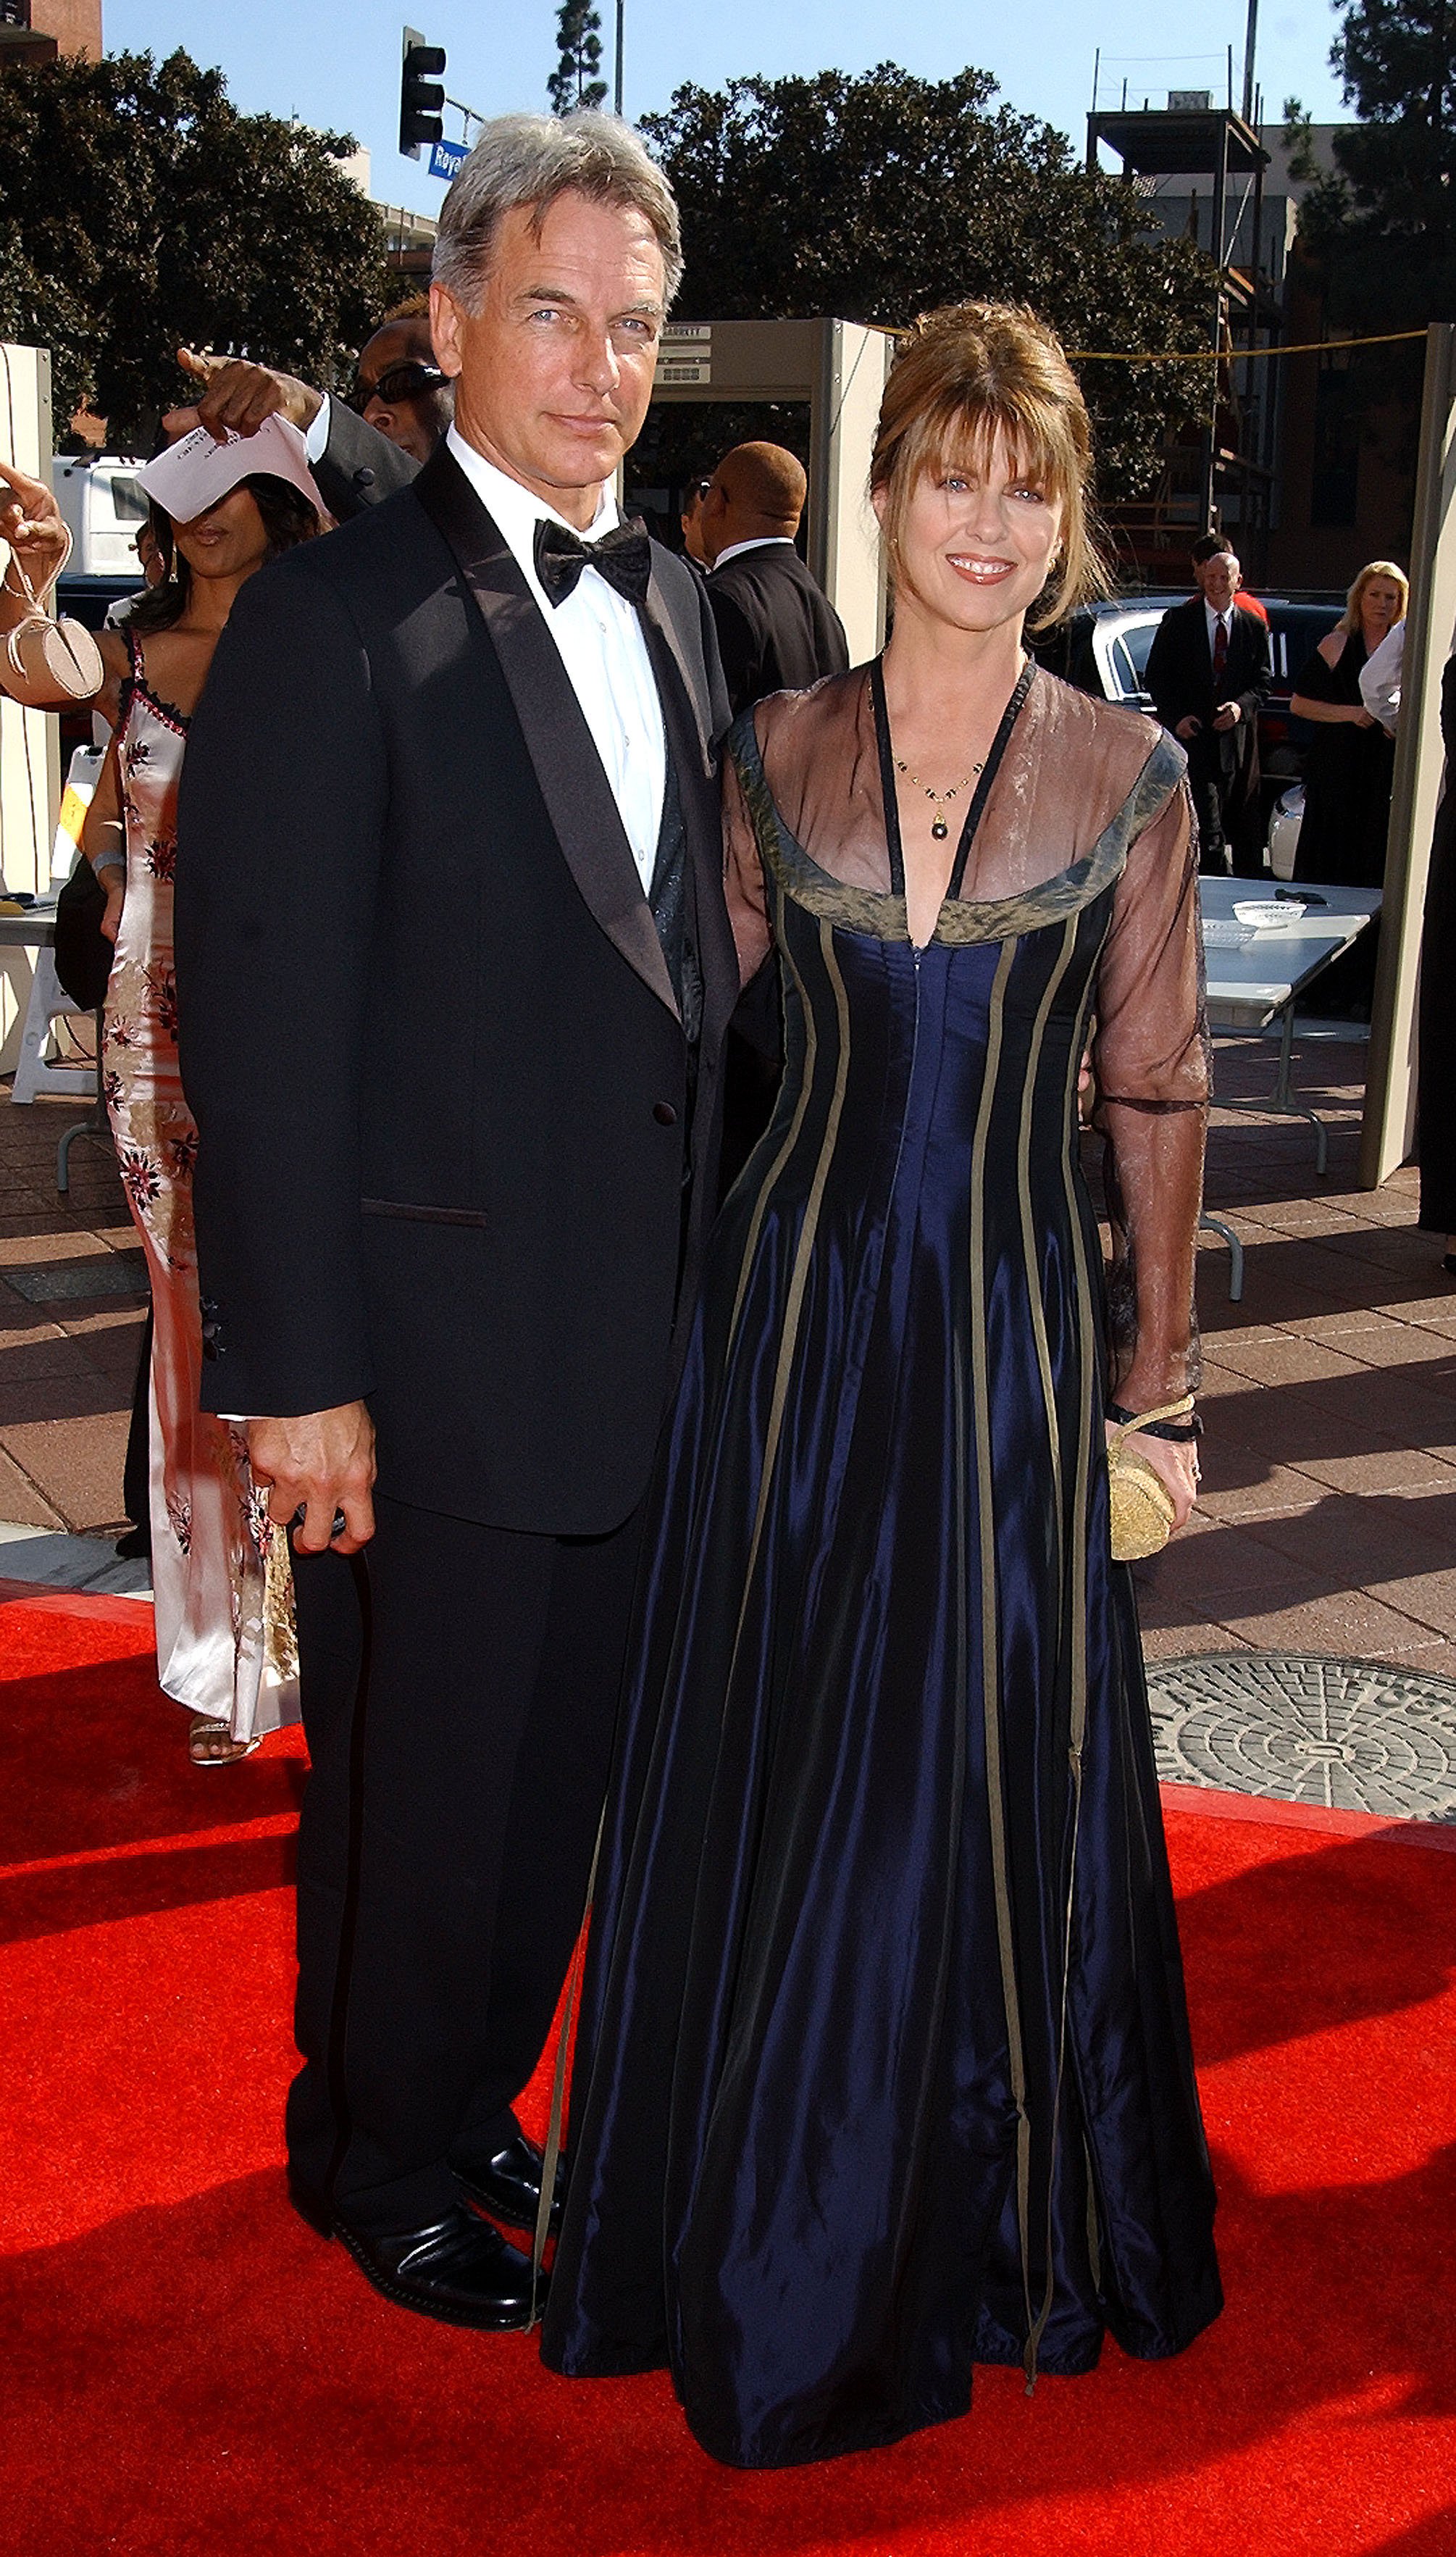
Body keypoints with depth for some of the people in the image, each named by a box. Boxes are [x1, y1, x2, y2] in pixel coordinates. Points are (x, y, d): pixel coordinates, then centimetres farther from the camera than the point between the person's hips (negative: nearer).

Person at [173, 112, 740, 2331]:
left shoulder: (671, 608, 9)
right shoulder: (339, 621, -14)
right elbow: (259, 1025, -16)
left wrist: (707, 1268, 9)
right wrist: (295, 1376, -18)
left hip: (636, 1338, 7)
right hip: (436, 1352, -7)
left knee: (561, 1774, 21)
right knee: (419, 1794, 11)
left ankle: (473, 2097, 43)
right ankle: (383, 2162, 35)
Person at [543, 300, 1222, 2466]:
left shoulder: (1132, 777, -1)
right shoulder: (774, 752, 3)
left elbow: (1157, 1094, 1)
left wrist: (1158, 1377, 2)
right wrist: (695, 1290, 5)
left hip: (1012, 1329, -1)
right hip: (796, 1313, 2)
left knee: (992, 1775, 9)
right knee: (769, 1774, 10)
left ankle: (992, 2226, 33)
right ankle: (772, 2234, 32)